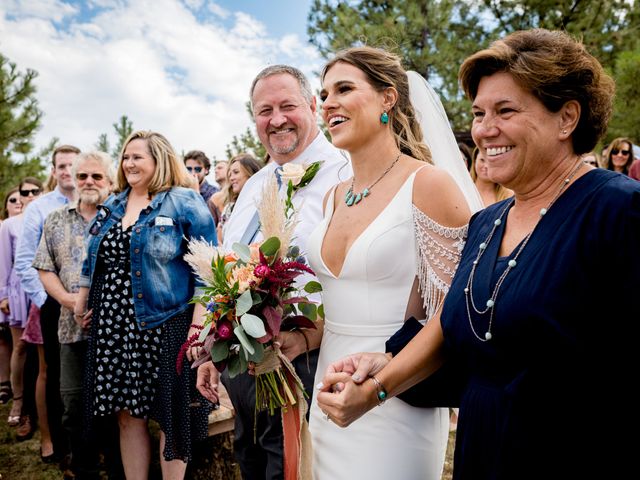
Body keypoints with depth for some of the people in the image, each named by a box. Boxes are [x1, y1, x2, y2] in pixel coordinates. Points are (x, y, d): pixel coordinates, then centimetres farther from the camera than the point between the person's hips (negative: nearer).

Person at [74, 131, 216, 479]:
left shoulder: (183, 202, -5)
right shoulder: (111, 205, 14)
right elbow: (93, 260, 23)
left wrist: (199, 324, -16)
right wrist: (81, 299, 16)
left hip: (165, 323, -5)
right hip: (114, 325, 6)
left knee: (170, 416, 6)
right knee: (127, 415, 13)